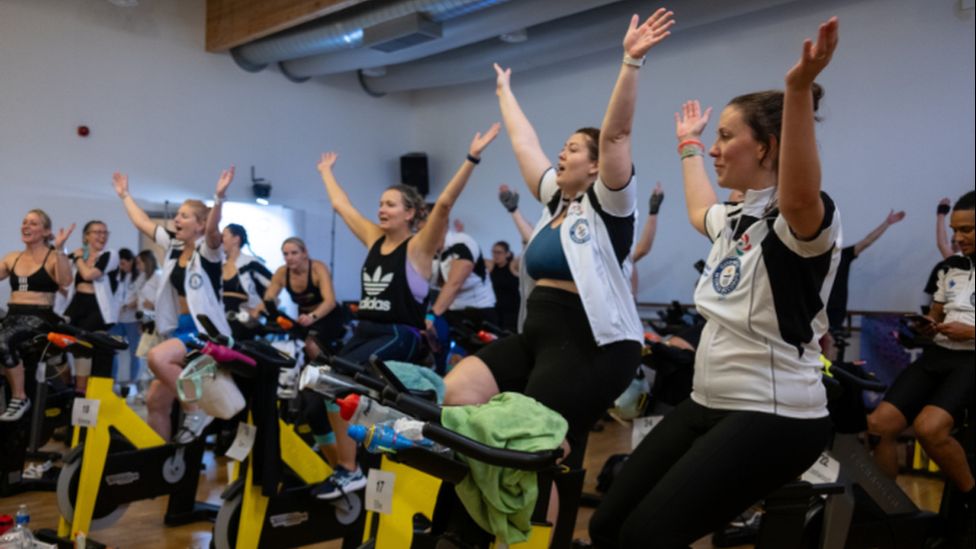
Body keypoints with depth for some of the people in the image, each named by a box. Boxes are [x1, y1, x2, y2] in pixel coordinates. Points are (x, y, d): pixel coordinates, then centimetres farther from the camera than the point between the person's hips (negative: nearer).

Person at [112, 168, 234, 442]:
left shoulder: (208, 251, -7)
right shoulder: (174, 246, 12)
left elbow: (213, 229, -29)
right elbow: (142, 222, 25)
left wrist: (219, 198, -43)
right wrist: (124, 194, 32)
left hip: (205, 330, -8)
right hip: (180, 329, 8)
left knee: (158, 357, -33)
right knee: (156, 401, 5)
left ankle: (197, 411, -16)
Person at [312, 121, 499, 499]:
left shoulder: (419, 247, -6)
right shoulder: (374, 239, 12)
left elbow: (444, 204, -19)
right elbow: (340, 205, 24)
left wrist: (472, 158, -27)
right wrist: (326, 171, 36)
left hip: (399, 337, -7)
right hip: (365, 331, 7)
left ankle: (349, 471, -10)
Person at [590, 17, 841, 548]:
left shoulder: (805, 218, -15)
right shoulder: (735, 217, 11)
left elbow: (800, 198, -40)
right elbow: (699, 211, 35)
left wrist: (799, 89, -50)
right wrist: (688, 145, 44)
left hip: (772, 418, -8)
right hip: (707, 404, 9)